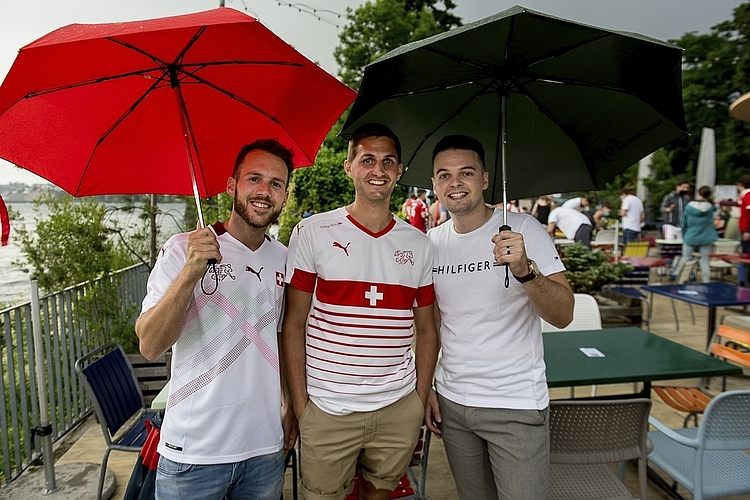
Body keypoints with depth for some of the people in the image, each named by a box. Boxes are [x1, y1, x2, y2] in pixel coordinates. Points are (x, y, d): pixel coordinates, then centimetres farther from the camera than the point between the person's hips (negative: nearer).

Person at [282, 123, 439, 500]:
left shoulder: (419, 245, 4)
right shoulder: (312, 233, -5)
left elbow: (426, 331, 10)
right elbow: (293, 325, -4)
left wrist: (421, 400, 5)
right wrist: (300, 405, -6)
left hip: (399, 409, 3)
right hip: (327, 410, -2)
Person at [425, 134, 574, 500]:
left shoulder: (523, 229, -10)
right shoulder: (430, 243, 2)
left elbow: (563, 316, -16)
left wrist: (524, 270, -34)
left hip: (516, 405, -3)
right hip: (451, 402, 4)